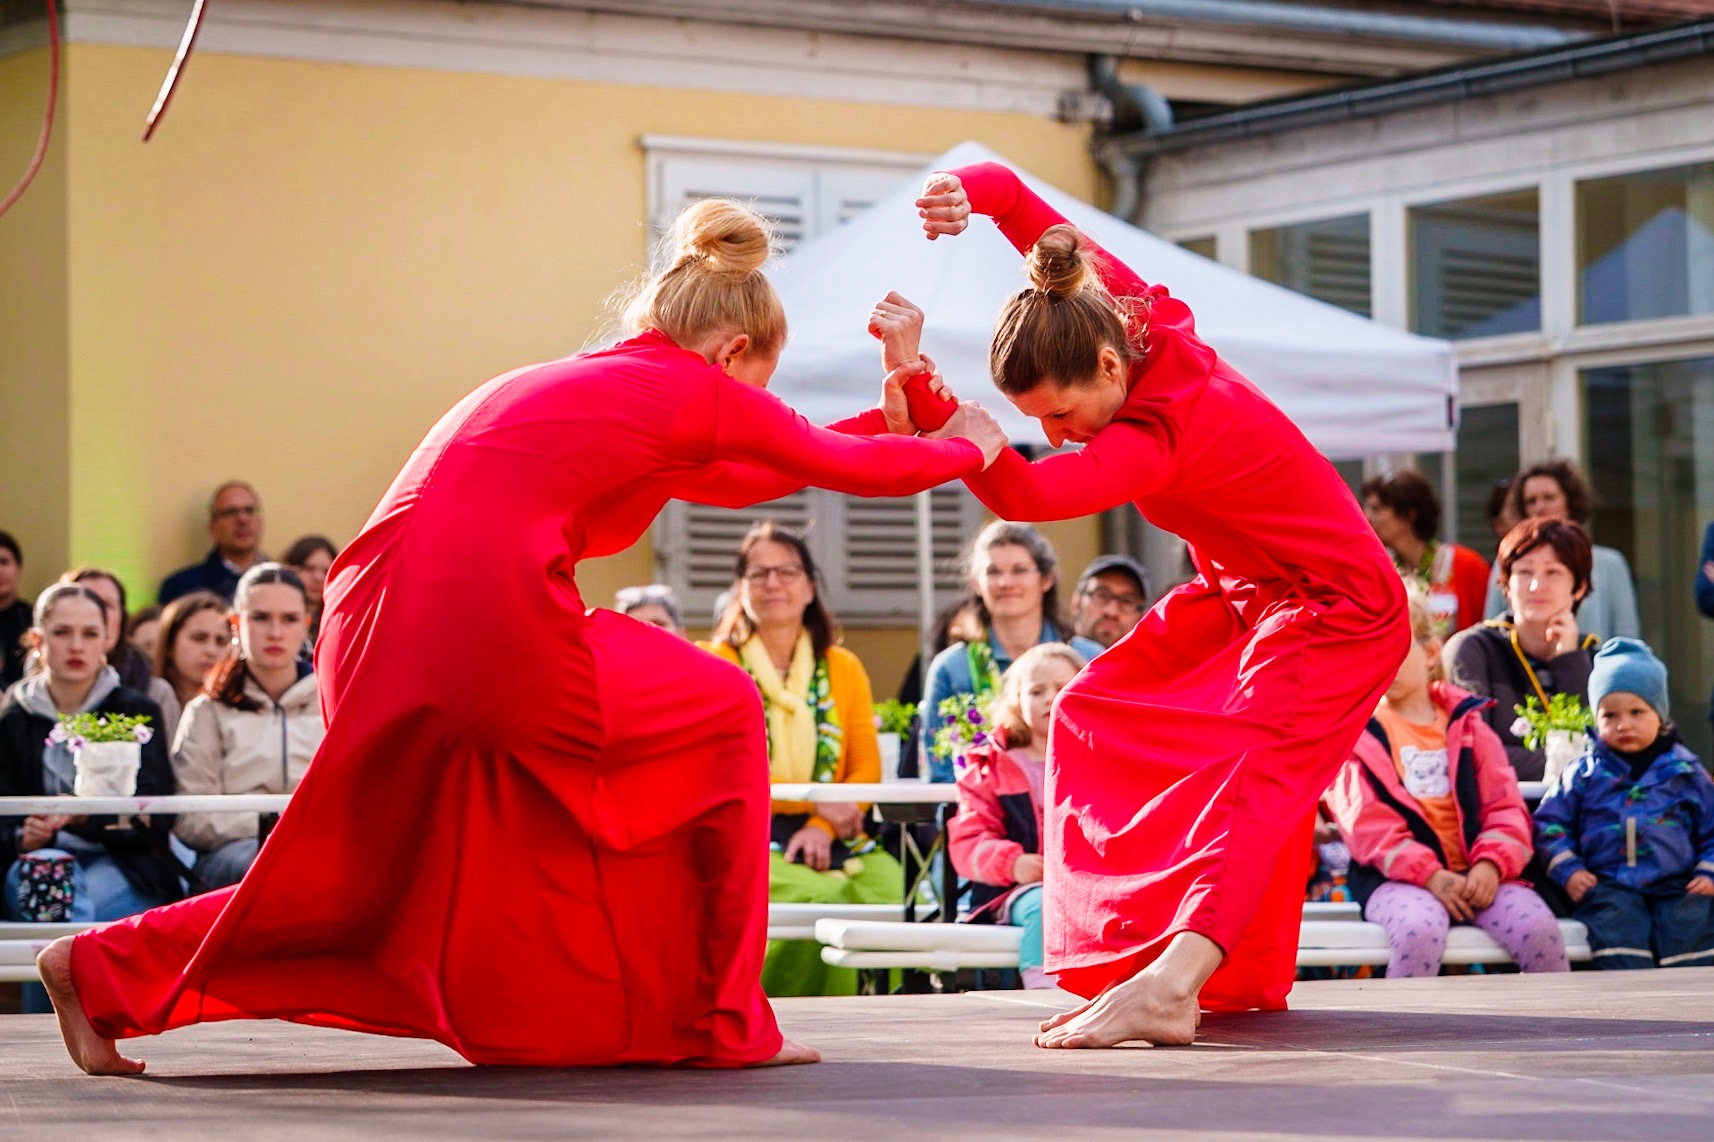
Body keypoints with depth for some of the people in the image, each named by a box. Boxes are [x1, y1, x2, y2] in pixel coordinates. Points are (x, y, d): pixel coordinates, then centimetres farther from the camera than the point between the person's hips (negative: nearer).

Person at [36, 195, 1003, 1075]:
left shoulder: (565, 384, 29)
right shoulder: (693, 387, 6)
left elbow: (723, 479, 42)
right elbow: (859, 472, 16)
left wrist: (887, 422, 46)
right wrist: (968, 443, 36)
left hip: (377, 640, 8)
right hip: (492, 633, -8)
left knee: (366, 889, 21)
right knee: (722, 715, 13)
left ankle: (106, 969, 16)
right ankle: (721, 1024, 17)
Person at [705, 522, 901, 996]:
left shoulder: (843, 668, 18)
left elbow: (867, 767, 9)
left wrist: (822, 827, -10)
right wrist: (817, 801, -11)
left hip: (833, 838, 3)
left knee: (897, 894, -31)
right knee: (820, 896, -36)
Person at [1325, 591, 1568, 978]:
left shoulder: (1465, 724, 16)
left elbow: (1505, 805, 9)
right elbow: (1366, 823, -4)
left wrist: (1490, 863, -12)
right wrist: (1430, 875, -17)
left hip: (1476, 873, 3)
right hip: (1397, 877, -3)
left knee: (1537, 926, -24)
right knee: (1419, 928, -37)